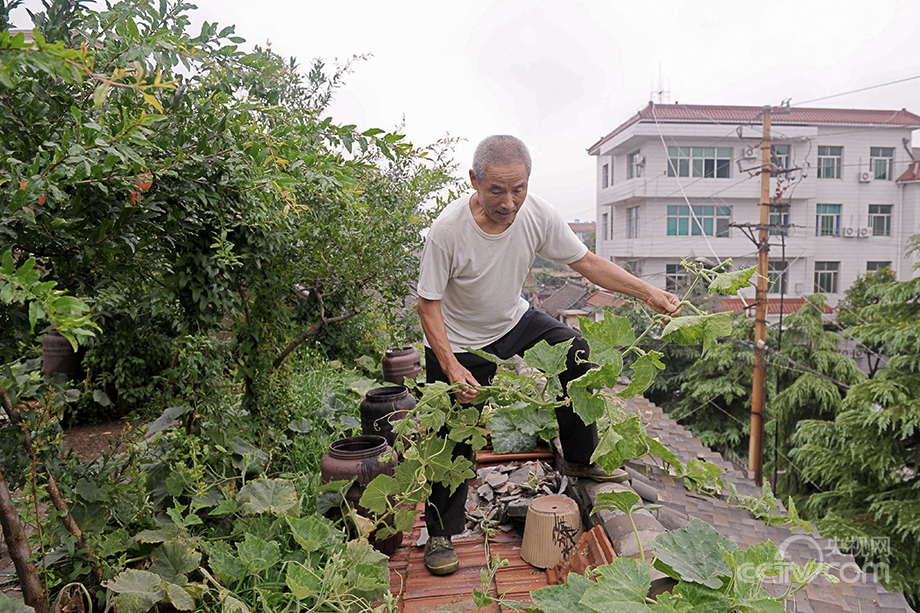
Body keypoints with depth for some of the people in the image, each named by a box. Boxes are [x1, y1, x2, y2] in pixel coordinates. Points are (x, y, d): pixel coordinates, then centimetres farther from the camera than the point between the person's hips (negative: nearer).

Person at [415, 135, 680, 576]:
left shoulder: (538, 214, -18)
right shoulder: (447, 229, -30)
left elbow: (586, 262, -7)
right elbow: (429, 303, -23)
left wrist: (648, 293, -13)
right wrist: (451, 366, -33)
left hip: (513, 321, 4)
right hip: (458, 343, -4)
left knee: (575, 352, -9)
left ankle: (580, 459, 12)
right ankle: (440, 533, 22)